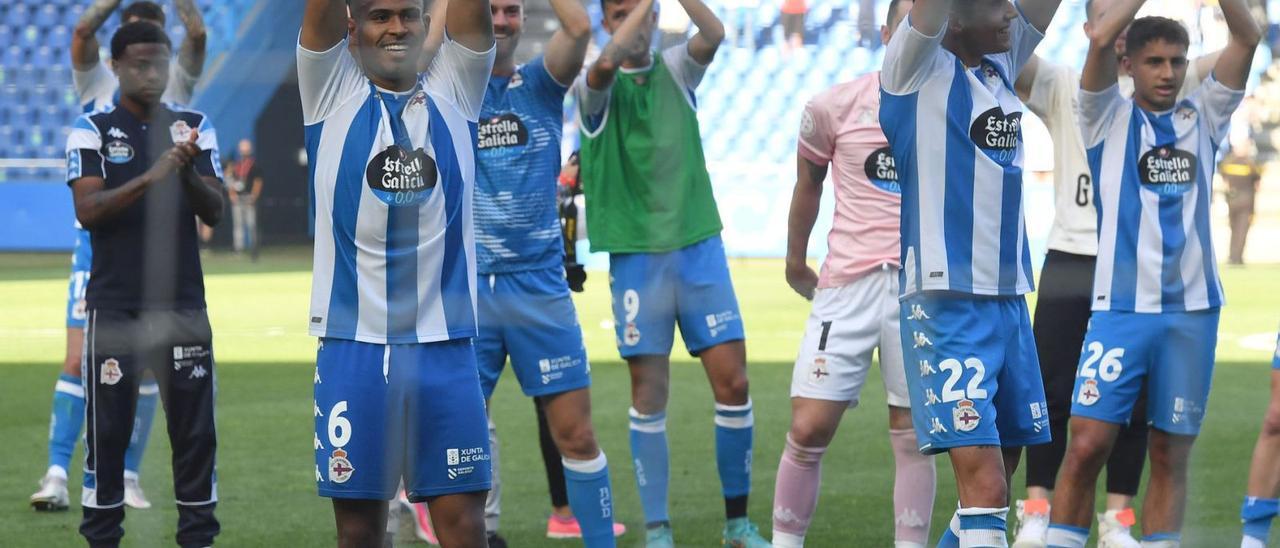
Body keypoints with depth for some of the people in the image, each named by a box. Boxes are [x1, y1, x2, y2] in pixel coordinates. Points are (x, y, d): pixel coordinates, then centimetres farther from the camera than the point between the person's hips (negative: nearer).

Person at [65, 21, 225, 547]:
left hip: (183, 303, 2)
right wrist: (149, 178, -25)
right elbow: (87, 210, -13)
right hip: (114, 304, -2)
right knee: (108, 428, 0)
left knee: (196, 429, 3)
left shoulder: (195, 127, 7)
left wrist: (189, 174, -18)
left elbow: (215, 211, 2)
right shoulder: (92, 130, -1)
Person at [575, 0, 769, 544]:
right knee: (649, 394, -2)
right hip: (637, 254, -2)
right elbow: (607, 62, -25)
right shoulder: (595, 86, -2)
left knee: (733, 382, -2)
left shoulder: (675, 68, 7)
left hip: (699, 245, 2)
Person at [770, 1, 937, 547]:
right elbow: (808, 183, 14)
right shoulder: (835, 106, -2)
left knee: (913, 436, 3)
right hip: (847, 286, -1)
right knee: (808, 429, -3)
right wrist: (795, 262, 22)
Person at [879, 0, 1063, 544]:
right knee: (984, 481, -14)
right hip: (947, 300, -7)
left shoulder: (1003, 63, 12)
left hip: (1009, 297, 7)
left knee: (1003, 462, 13)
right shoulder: (920, 70, -7)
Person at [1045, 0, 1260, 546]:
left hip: (1192, 309, 3)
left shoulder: (1202, 117, 12)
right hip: (1121, 307, -3)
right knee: (1087, 443, -11)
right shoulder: (1110, 118, 4)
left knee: (1171, 454, 5)